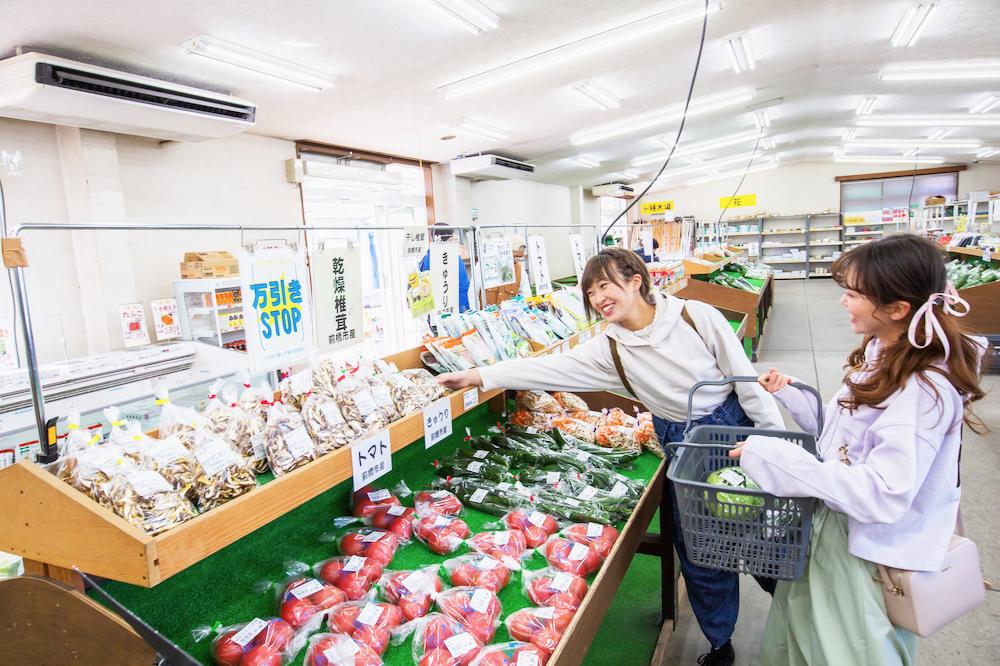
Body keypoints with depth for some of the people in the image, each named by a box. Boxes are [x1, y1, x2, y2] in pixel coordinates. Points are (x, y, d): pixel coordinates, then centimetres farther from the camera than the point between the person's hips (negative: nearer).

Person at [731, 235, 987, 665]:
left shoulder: (925, 388, -28)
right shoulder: (882, 351, 0)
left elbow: (883, 495, -32)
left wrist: (772, 456, -33)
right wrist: (789, 394, 3)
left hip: (871, 555, -8)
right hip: (833, 525, 8)